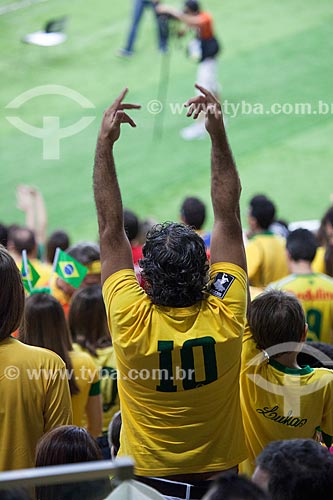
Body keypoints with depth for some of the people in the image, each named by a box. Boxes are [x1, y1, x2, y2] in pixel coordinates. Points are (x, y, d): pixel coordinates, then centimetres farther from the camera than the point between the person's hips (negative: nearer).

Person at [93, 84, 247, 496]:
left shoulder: (131, 322, -22)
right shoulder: (225, 317, -19)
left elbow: (110, 227, -14)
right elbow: (228, 216, -12)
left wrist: (104, 143, -11)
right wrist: (218, 134, -11)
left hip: (146, 477, -1)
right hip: (218, 474, 1)